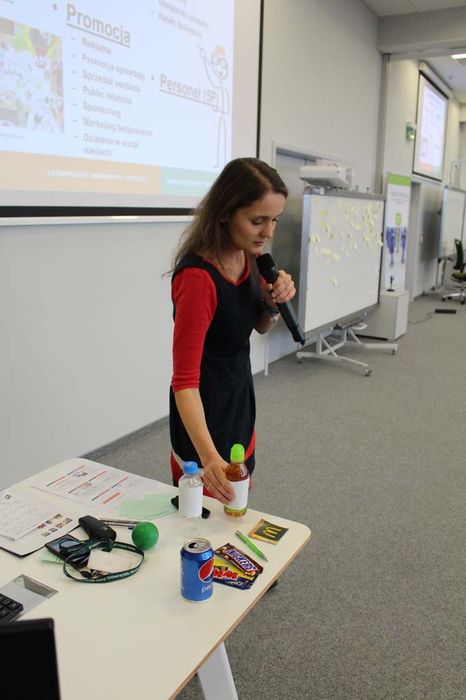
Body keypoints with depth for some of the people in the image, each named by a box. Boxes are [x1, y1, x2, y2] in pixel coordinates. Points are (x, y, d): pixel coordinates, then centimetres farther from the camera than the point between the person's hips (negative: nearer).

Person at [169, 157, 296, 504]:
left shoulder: (248, 256, -5)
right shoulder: (198, 276, -30)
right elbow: (185, 378, -31)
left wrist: (274, 302, -14)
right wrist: (208, 456, -42)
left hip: (240, 397, 8)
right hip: (205, 406, -8)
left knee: (236, 507, 27)